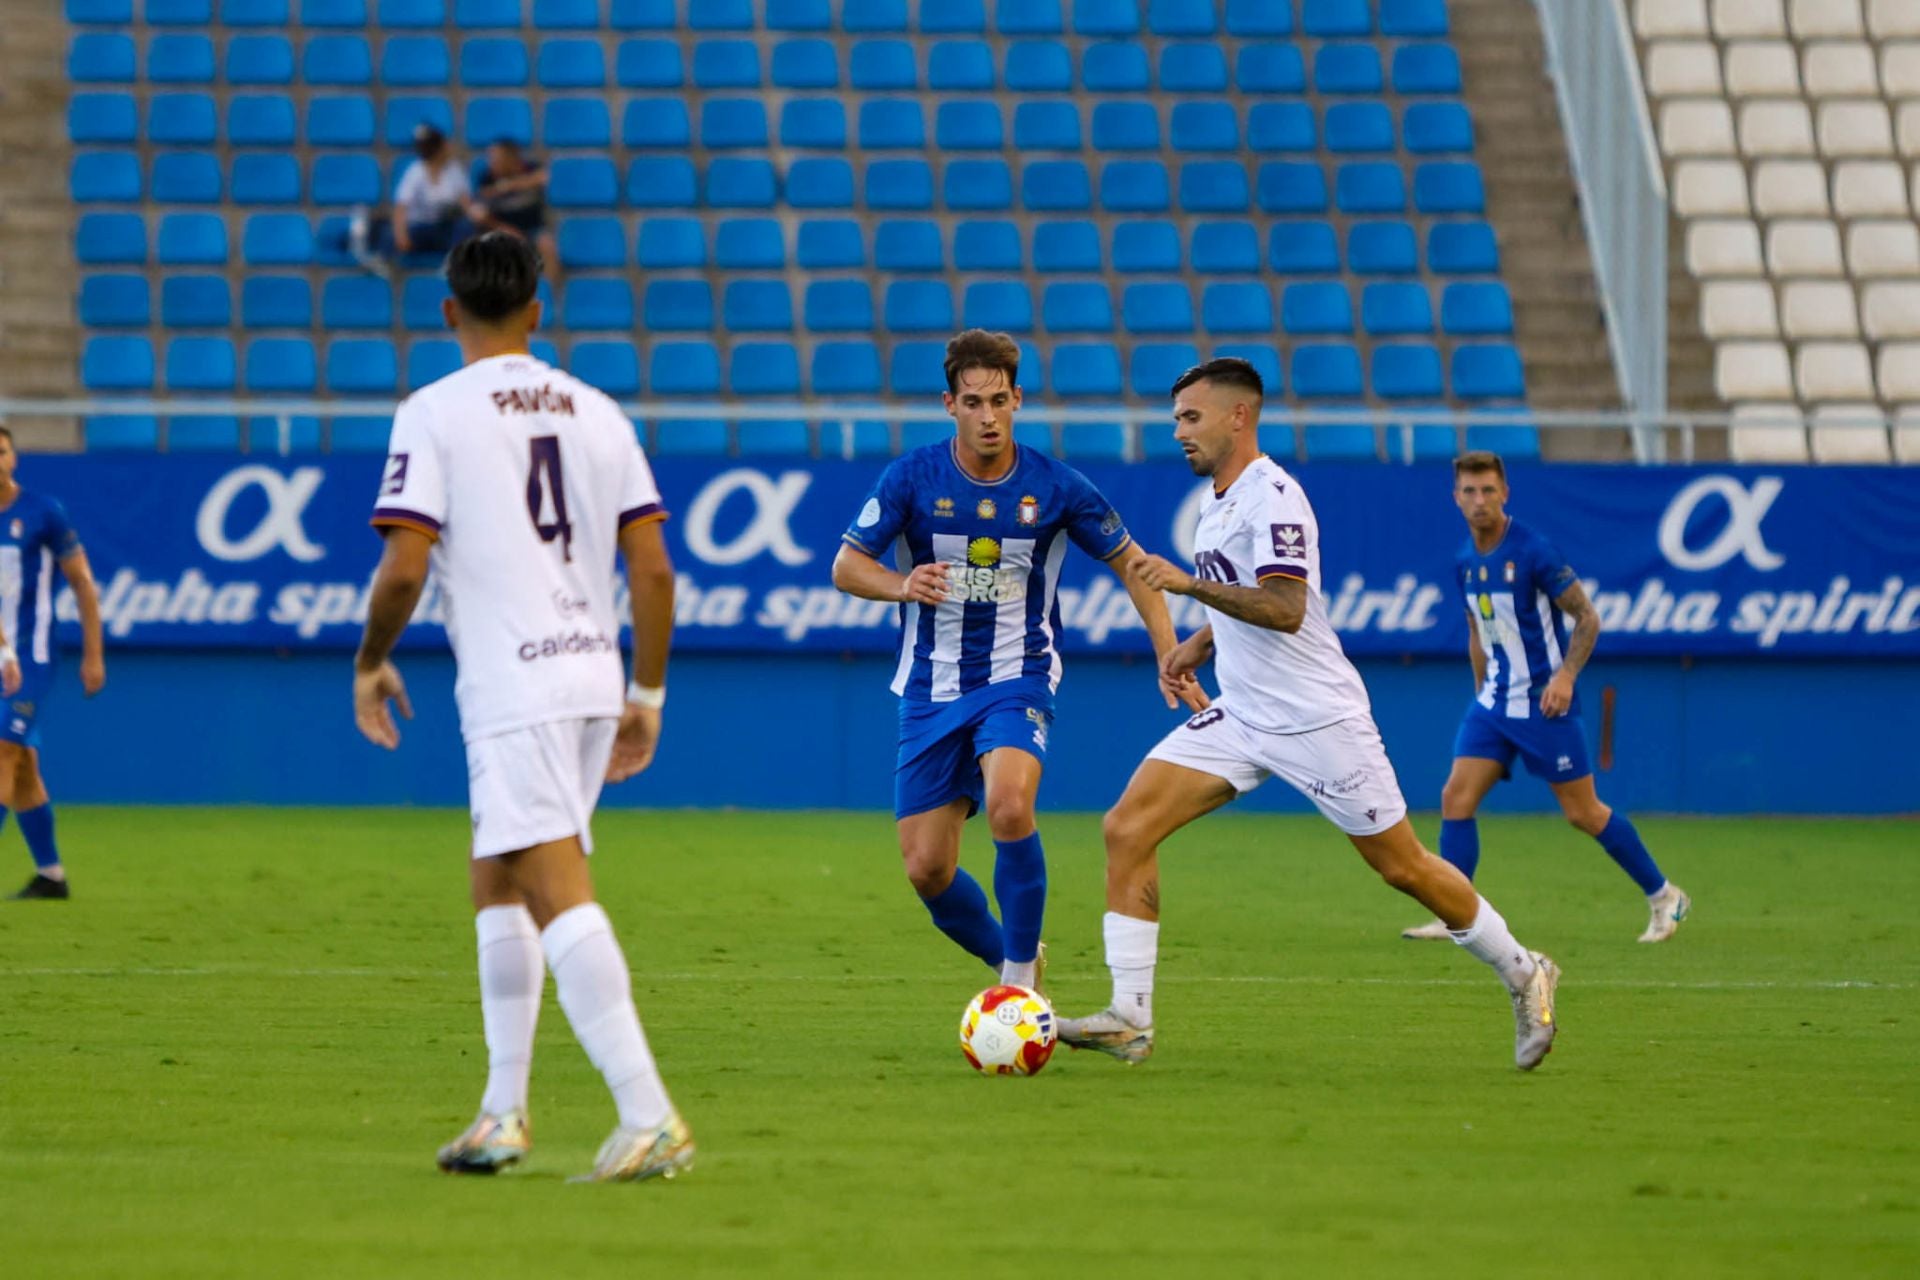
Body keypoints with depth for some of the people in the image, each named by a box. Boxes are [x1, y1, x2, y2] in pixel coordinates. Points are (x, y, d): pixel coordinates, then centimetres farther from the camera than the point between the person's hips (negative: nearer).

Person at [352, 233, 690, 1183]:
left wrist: (370, 663, 6)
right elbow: (652, 570, 8)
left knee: (556, 890, -11)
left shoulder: (434, 415, -4)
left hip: (511, 685, -7)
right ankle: (503, 1112, 20)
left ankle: (648, 1116, -22)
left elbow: (402, 569, -11)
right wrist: (647, 695, 16)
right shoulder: (595, 413, 11)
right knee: (497, 882, 20)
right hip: (592, 672, 7)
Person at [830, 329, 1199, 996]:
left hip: (1016, 679, -2)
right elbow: (847, 566, 0)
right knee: (927, 870, -1)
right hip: (932, 688, 2)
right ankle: (1009, 963, 27)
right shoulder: (912, 477, -6)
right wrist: (904, 585, -22)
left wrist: (1171, 658, -3)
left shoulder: (1055, 488, -6)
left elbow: (1131, 564, 6)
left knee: (1009, 806, -32)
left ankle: (1022, 973, -16)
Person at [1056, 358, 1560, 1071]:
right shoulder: (1220, 504, 13)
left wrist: (1190, 584, -31)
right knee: (1126, 828, -8)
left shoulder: (1271, 496, -15)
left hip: (1318, 719, -8)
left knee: (1403, 867, 1)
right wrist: (1198, 645, 14)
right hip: (1240, 717, 8)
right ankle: (1129, 1019, -10)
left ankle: (1523, 975, 22)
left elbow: (1284, 610, -26)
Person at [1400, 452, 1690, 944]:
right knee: (1456, 798, -7)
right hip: (1495, 701, 6)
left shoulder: (1533, 552, -15)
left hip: (1544, 701, -6)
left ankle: (1663, 896, 15)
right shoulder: (1465, 562, 6)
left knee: (1583, 813, -1)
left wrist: (1565, 676, -22)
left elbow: (1587, 617, -11)